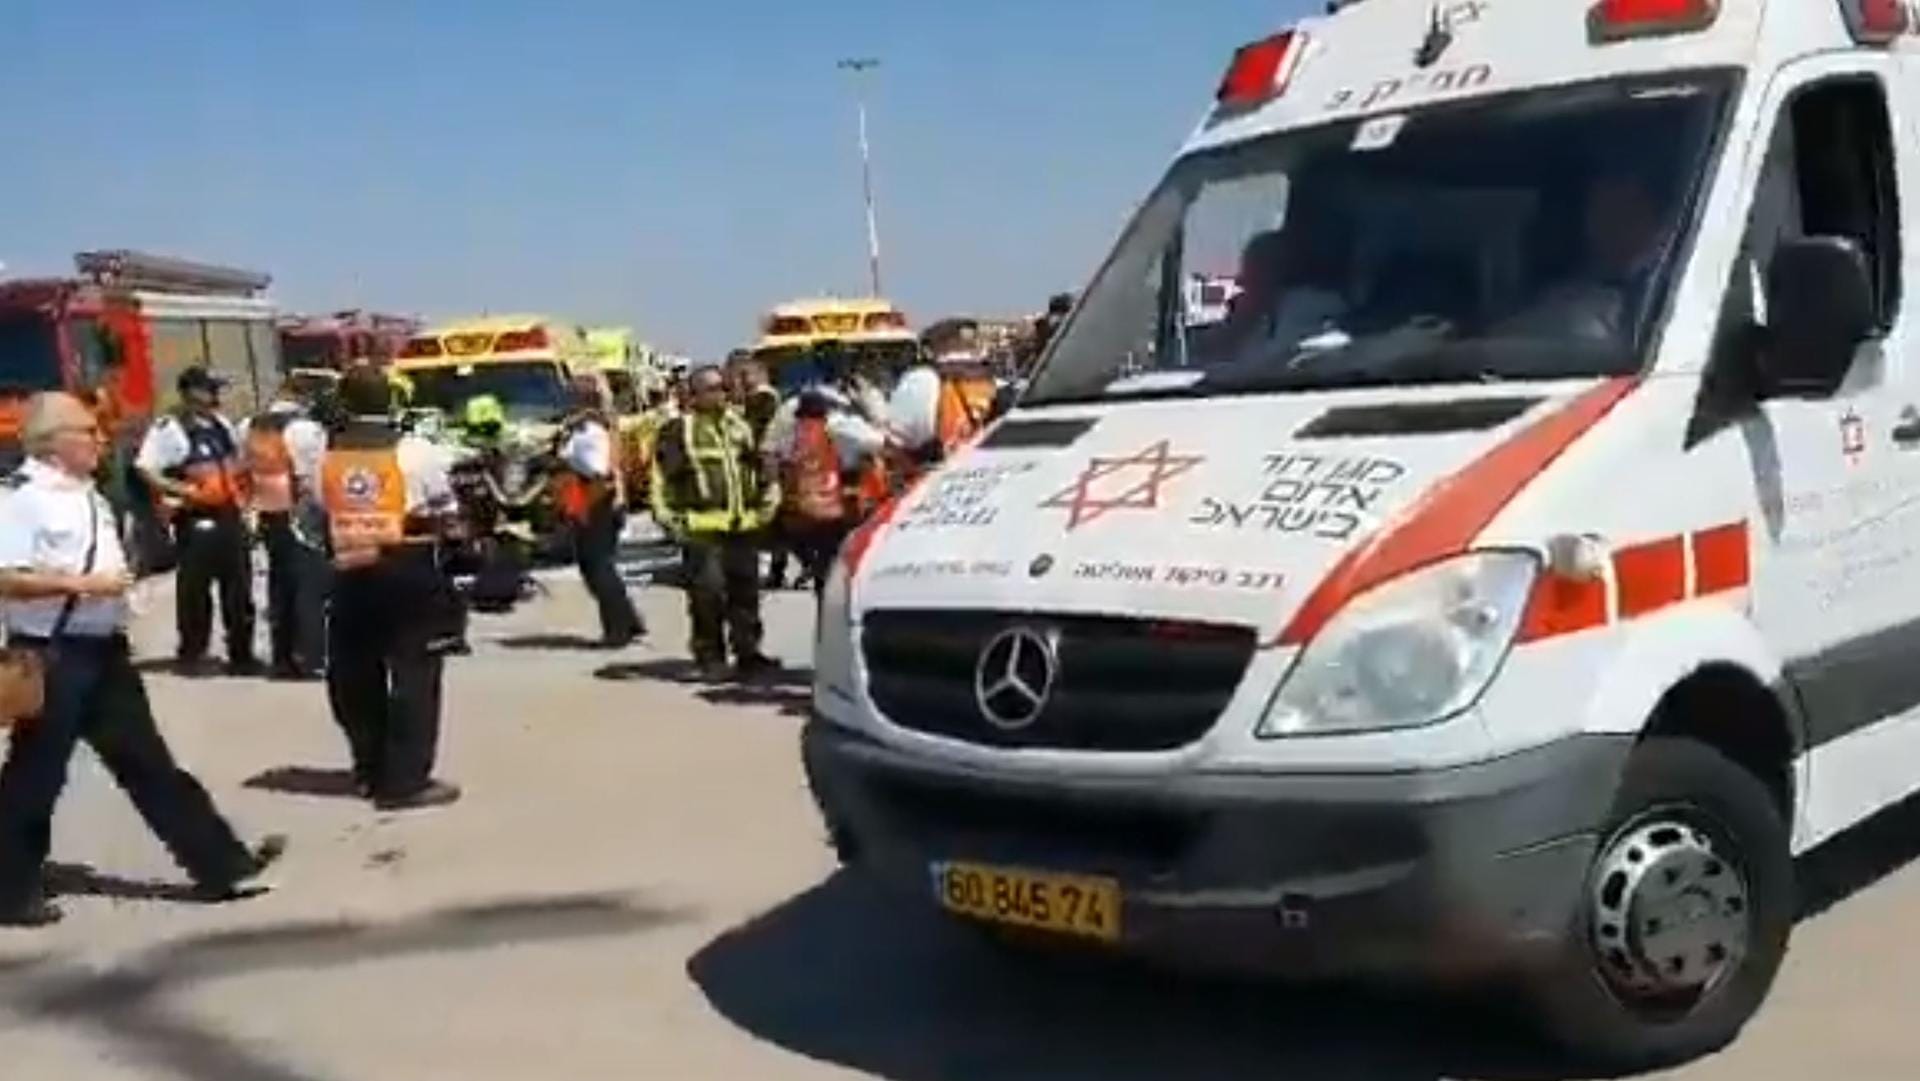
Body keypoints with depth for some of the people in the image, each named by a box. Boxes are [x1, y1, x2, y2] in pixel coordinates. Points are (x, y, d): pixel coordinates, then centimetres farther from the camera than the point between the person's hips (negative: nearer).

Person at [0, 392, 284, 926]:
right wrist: (80, 584, -23)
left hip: (103, 650, 8)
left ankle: (221, 864, 11)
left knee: (147, 762, 10)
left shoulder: (87, 494, 15)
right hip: (50, 655, -8)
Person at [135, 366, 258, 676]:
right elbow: (145, 471, -16)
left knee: (239, 586, 9)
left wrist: (239, 475, 10)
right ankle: (191, 653, 9)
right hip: (195, 518, -7)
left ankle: (241, 654, 17)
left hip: (229, 513, 7)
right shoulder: (167, 429, -9)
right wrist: (183, 490, -22)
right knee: (194, 587, -2)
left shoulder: (221, 425, 13)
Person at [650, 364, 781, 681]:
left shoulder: (741, 426, 16)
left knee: (746, 591, 9)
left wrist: (767, 503, 17)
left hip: (744, 525, 6)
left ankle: (748, 652, 18)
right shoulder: (679, 430, -3)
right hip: (702, 529, -6)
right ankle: (710, 657, 2)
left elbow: (761, 468, 27)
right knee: (708, 593, -7)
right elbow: (662, 477, -5)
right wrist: (669, 516, -10)